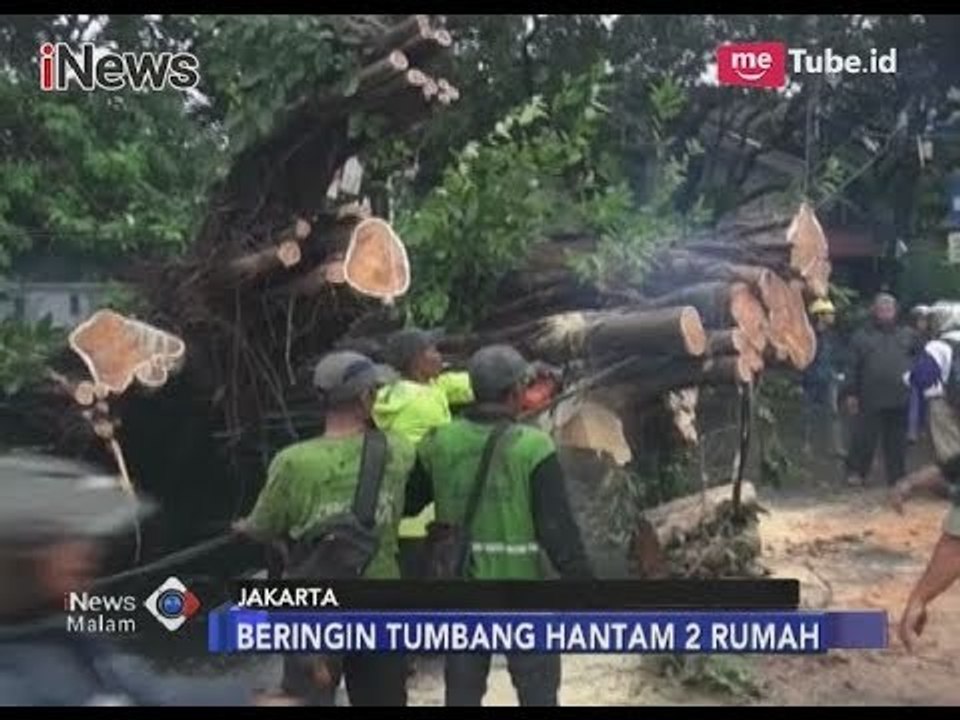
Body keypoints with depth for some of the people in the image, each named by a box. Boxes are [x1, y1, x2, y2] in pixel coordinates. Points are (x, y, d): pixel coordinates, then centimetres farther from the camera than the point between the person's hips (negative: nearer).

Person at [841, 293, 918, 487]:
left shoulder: (908, 335, 12)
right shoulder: (861, 336, 5)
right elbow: (853, 367, 1)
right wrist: (851, 393, -4)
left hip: (901, 400, 2)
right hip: (870, 399, -2)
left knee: (897, 442, 9)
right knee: (864, 439, 0)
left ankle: (897, 478, 18)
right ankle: (855, 472, 13)